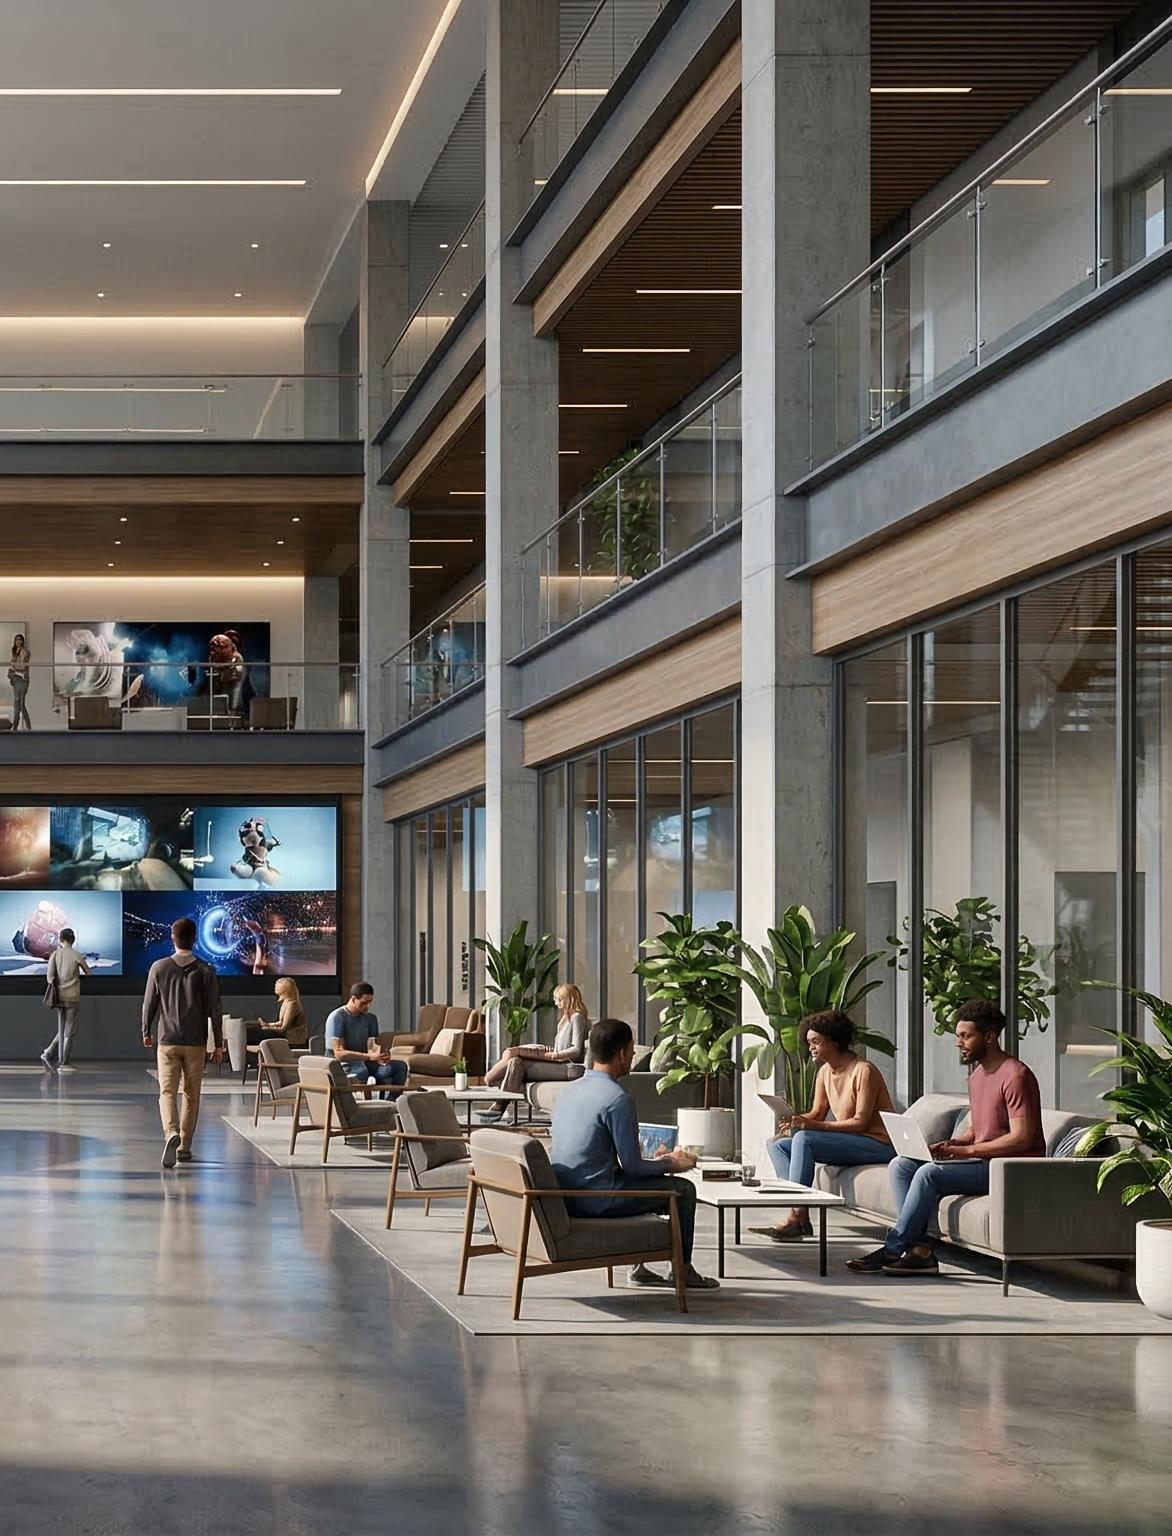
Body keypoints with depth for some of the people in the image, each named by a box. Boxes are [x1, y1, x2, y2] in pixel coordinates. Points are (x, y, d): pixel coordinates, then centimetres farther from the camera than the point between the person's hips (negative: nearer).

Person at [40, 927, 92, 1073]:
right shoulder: (77, 956, -4)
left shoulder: (55, 954, 2)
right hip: (72, 997, -3)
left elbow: (49, 976, -4)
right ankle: (64, 1063, 2)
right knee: (70, 1032, 2)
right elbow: (89, 974, 5)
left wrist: (53, 988, 11)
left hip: (59, 997, 3)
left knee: (62, 1030, 16)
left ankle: (49, 1054, 4)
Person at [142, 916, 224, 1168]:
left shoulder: (159, 968, -3)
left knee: (167, 1092, -2)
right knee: (191, 1095, 11)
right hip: (196, 1043, 1)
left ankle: (171, 1134, -29)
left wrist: (146, 1031, 19)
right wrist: (219, 1044, 6)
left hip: (167, 1041, -1)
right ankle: (184, 1147, 16)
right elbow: (215, 1010, -2)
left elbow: (149, 1003, 3)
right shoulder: (206, 971, -3)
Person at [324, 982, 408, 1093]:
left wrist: (380, 1056, -23)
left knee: (400, 1066, -16)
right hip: (341, 1064, -6)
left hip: (363, 1062, 6)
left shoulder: (370, 1018, 12)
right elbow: (339, 1053, -18)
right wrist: (370, 1057, -27)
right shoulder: (337, 1017, -10)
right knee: (361, 1071, -40)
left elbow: (372, 1046, 3)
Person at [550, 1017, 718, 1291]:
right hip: (595, 1200, -9)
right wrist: (671, 1165, 5)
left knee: (641, 1185, 33)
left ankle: (639, 1267, 34)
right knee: (683, 1189, 6)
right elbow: (632, 1166, -15)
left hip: (563, 1196, 9)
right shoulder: (618, 1099, -17)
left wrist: (658, 1162, 23)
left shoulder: (569, 1091, 11)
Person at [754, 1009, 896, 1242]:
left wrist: (814, 1126, -29)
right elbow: (817, 1113, 11)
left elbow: (861, 1122, -21)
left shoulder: (863, 1071, -16)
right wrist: (795, 1121, -13)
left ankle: (797, 1219, -29)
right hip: (848, 1143, 10)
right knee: (777, 1145, 0)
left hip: (878, 1144, -10)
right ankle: (798, 1217, -17)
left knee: (804, 1139, -28)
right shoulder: (825, 1072, 10)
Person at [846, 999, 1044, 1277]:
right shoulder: (977, 1075, 16)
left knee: (930, 1173, -26)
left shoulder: (1015, 1076, -15)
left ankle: (892, 1250, -15)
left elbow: (1021, 1139, -21)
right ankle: (920, 1250, -16)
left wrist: (966, 1150, -20)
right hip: (982, 1161, 10)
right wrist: (951, 1145, 2)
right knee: (900, 1166, -3)